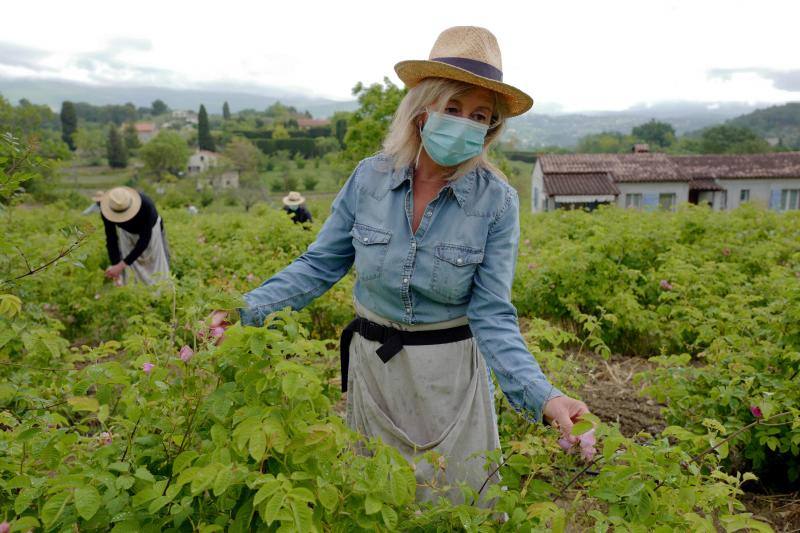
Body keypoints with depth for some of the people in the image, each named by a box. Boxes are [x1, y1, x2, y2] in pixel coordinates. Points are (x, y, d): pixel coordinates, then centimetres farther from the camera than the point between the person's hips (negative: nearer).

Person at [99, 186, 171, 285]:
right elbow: (111, 239, -26)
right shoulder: (107, 210, -35)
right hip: (126, 232, 2)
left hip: (150, 230, -2)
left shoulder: (146, 205, -45)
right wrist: (115, 266, -36)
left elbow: (144, 240, -41)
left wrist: (121, 265, -46)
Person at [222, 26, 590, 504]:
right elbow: (320, 265, -3)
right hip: (371, 363, 3)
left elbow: (492, 315, -17)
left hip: (450, 371, -2)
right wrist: (246, 310, -13)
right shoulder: (370, 178, -11)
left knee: (462, 506, 16)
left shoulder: (497, 201, -16)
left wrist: (545, 397, -30)